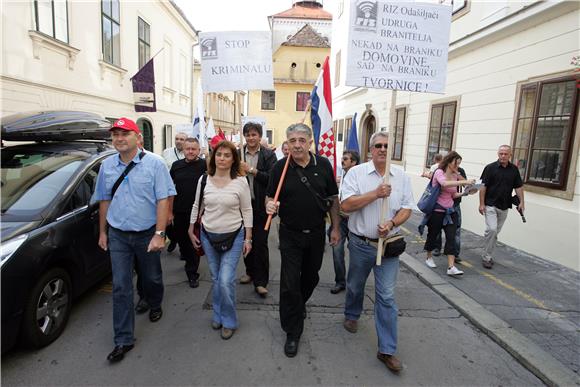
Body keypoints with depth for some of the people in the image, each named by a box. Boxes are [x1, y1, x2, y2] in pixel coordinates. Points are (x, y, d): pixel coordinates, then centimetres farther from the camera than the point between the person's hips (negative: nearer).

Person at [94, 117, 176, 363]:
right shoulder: (107, 166, 3)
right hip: (118, 235, 3)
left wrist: (159, 234, -19)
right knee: (121, 287, 3)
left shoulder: (154, 163, -10)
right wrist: (103, 232, 12)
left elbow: (163, 200, -14)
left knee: (151, 277, 16)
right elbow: (104, 200, 12)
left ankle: (155, 306, 47)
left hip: (147, 234, -2)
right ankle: (124, 340, 13)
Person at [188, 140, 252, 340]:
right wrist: (191, 231, 10)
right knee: (215, 279, 15)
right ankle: (218, 316, 36)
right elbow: (197, 206, 9)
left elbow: (247, 211, -4)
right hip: (208, 235, 3)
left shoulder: (240, 181, -9)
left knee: (226, 280, -8)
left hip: (233, 236, -3)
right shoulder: (204, 179, -1)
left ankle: (229, 321, 16)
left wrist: (248, 238, -4)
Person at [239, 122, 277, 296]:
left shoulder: (268, 155, -2)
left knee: (260, 243, -1)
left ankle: (260, 281, 9)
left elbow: (272, 178, -13)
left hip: (261, 205, -3)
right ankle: (250, 271, 34)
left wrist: (252, 170, -17)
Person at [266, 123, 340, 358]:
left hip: (316, 232, 2)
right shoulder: (280, 167, -9)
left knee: (311, 276, 20)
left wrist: (335, 228, 3)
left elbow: (333, 198, 2)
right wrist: (270, 205, -24)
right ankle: (292, 332, 17)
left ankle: (300, 304, 51)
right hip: (290, 234, -2)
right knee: (290, 283, -1)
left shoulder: (323, 165, -5)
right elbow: (269, 197, -1)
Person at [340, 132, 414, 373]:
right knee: (355, 286, 20)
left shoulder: (401, 176, 1)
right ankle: (351, 315, 50)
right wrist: (376, 194, -22)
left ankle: (387, 350, 13)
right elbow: (346, 205, -16)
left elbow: (407, 208, 1)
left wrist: (391, 223, -18)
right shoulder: (356, 172, -7)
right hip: (361, 243, -1)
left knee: (386, 297, 2)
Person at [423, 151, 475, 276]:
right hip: (436, 210, -5)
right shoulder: (439, 172, -11)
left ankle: (451, 267, -7)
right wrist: (465, 181, -37)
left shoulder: (455, 176, 7)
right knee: (433, 235, 11)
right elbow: (445, 183, -34)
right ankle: (429, 257, 34)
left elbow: (453, 195, 14)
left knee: (451, 237, -5)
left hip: (450, 211, 5)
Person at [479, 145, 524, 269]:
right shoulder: (490, 168, -6)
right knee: (491, 229, -15)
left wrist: (521, 202, 1)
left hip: (504, 207, 5)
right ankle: (486, 257, -5)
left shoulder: (514, 169, 7)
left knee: (496, 232, 10)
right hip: (490, 205, -4)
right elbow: (483, 186, -6)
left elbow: (519, 187, 11)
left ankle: (489, 255, 21)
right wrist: (481, 203, -10)